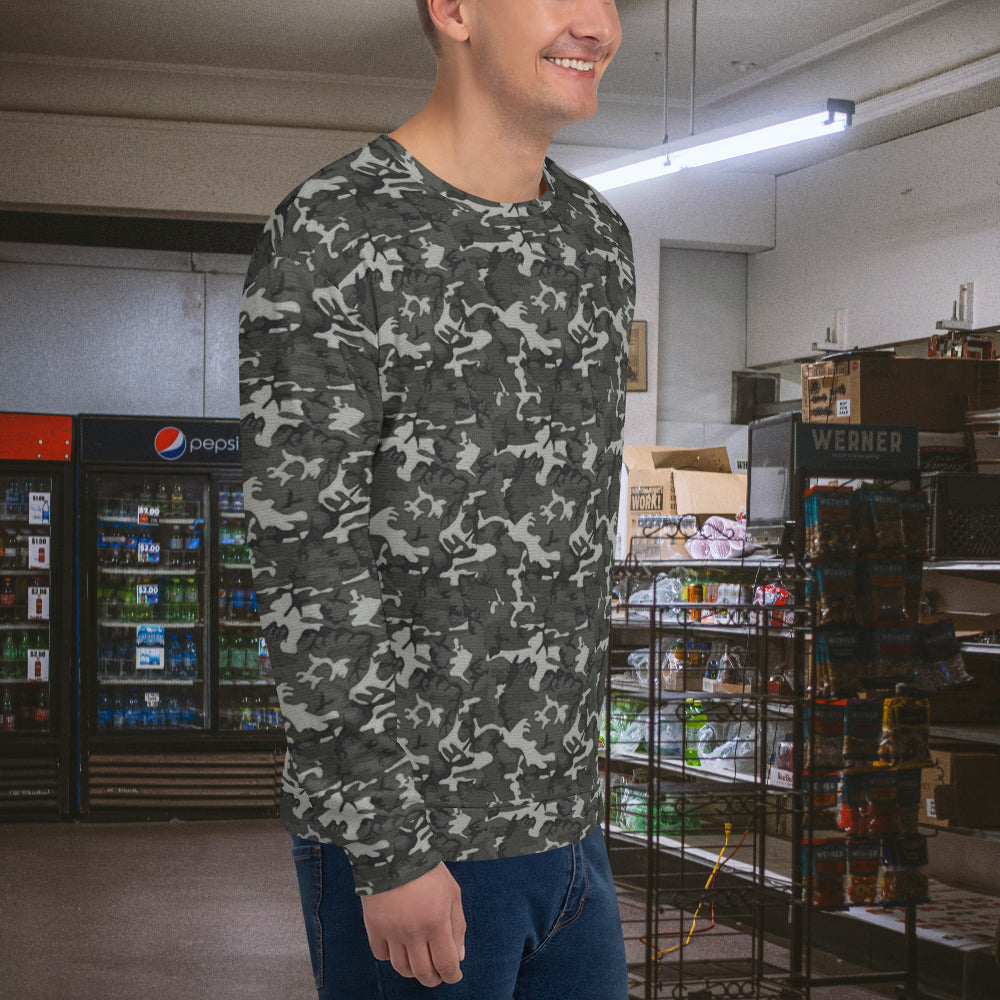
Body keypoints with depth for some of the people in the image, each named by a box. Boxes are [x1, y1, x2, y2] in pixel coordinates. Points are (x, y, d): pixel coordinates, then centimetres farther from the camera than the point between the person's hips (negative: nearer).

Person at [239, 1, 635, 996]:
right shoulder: (330, 241, -13)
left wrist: (567, 759, 17)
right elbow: (309, 575, -17)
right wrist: (391, 851, -17)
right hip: (405, 839, -7)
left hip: (566, 820, 7)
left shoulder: (599, 240, 10)